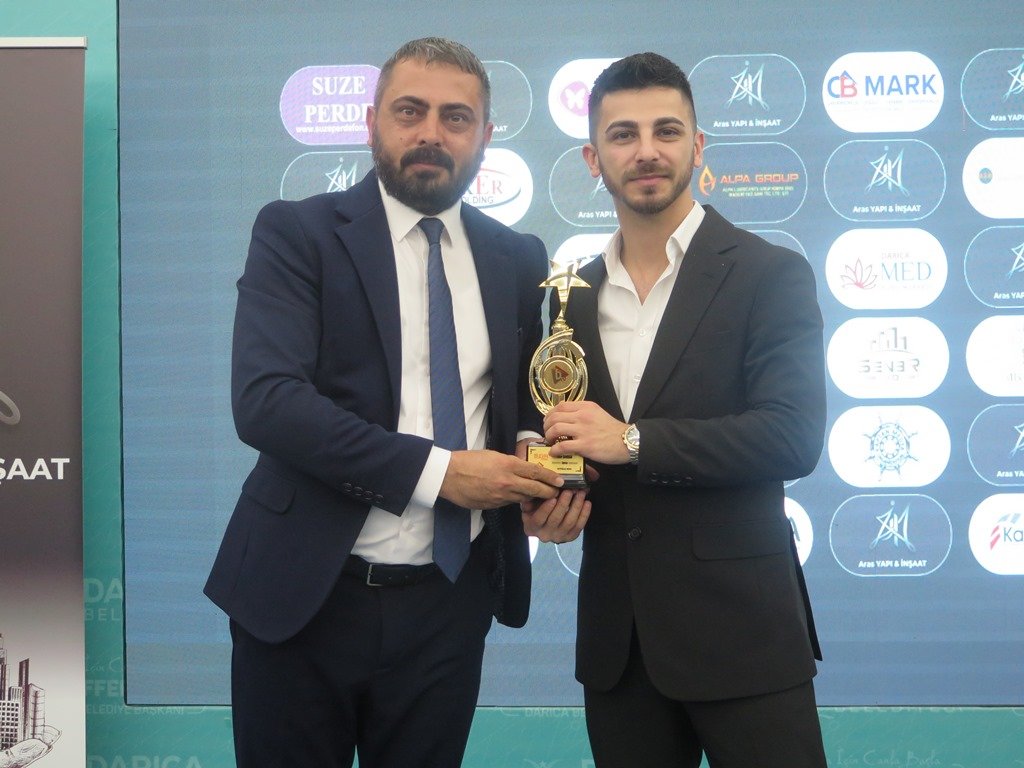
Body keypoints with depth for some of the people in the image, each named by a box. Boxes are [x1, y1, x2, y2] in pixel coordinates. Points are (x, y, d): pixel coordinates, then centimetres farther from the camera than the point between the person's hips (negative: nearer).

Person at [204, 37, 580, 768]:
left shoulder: (517, 258, 8)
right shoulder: (297, 233, -6)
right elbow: (265, 399, -18)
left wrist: (544, 473, -6)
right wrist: (435, 471, -22)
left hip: (450, 600, 4)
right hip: (306, 592, -3)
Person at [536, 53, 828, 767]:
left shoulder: (771, 274, -6)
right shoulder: (579, 293, 11)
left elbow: (794, 435, -17)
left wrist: (630, 440, -18)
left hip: (738, 626, -5)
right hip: (617, 633, 5)